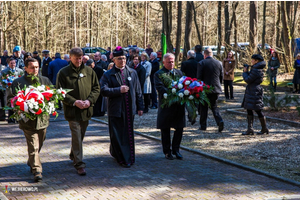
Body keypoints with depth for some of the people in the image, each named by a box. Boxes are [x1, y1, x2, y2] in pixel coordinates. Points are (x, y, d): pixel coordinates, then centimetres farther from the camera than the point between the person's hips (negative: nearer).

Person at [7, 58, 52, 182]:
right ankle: (37, 170, -4)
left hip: (43, 119, 4)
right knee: (33, 146, -7)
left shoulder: (45, 81, 10)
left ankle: (31, 163, 41)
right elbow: (10, 100, -2)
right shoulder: (18, 82, -1)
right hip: (28, 120, -4)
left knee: (39, 144, 18)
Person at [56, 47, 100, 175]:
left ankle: (73, 155, 38)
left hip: (86, 110, 4)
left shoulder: (89, 71, 6)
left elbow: (96, 88, 8)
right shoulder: (63, 73, -4)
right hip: (72, 111, -4)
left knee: (81, 135, 16)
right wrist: (74, 102, -16)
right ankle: (79, 164, -3)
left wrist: (89, 100, -9)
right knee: (77, 137, -7)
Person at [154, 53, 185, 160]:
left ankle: (175, 149, 22)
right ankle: (167, 151, 18)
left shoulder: (179, 73, 13)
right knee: (165, 130, 6)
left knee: (179, 128, 7)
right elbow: (160, 88, -18)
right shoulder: (158, 74, -4)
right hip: (166, 106, -4)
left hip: (179, 105, 4)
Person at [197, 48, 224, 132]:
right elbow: (221, 77, 7)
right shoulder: (219, 63, 2)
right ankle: (219, 121, -9)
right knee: (214, 106, 13)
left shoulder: (201, 63, -9)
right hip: (216, 88, 3)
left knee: (203, 107, 9)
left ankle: (203, 125, 14)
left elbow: (199, 77, -9)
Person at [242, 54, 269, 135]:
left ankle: (264, 128, 9)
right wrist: (247, 71, 11)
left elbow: (248, 80, -17)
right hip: (252, 91, 11)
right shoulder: (258, 69, 14)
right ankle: (250, 129, 8)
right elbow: (251, 78, 21)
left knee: (258, 110, -1)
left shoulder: (256, 70, -18)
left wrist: (245, 72, -3)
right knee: (249, 110, 9)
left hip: (254, 92, -11)